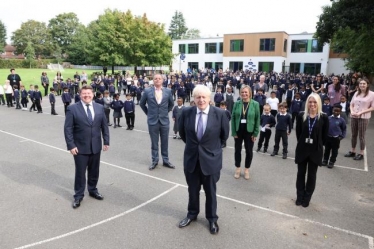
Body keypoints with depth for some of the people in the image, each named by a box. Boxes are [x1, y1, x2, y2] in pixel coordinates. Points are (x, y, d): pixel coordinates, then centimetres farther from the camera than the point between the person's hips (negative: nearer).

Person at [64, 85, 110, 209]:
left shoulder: (100, 108, 4)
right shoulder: (73, 109, -7)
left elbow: (104, 126, 8)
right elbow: (68, 128, -9)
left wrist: (106, 141, 3)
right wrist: (71, 145, -14)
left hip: (96, 146, 4)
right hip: (80, 147, -3)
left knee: (94, 171, 16)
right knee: (80, 172, 6)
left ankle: (93, 190, 36)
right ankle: (78, 196, 23)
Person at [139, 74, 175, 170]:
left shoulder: (168, 91, 0)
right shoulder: (147, 91, -4)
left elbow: (171, 104, 15)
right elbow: (142, 104, 10)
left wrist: (166, 112, 10)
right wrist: (148, 113, 8)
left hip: (164, 120, 1)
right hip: (152, 120, -1)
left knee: (165, 142, 9)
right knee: (154, 143, 7)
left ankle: (166, 160, 21)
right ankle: (154, 161, 19)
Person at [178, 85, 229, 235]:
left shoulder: (220, 114, -15)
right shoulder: (186, 112, -8)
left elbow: (224, 135, 0)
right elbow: (182, 132, 9)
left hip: (211, 158, -2)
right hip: (191, 157, 2)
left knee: (210, 191, 15)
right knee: (192, 190, 18)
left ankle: (212, 219, 36)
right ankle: (192, 214, 42)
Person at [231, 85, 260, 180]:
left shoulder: (255, 104, -6)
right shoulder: (237, 103, -4)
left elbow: (257, 119, -4)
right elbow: (233, 118, -3)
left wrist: (255, 133, -6)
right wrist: (233, 132, -7)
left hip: (249, 131, -1)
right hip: (238, 130, 1)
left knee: (249, 151, 10)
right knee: (237, 150, 12)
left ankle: (247, 169, 29)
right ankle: (238, 168, 30)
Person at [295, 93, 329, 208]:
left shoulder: (323, 117, -8)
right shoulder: (301, 115, -4)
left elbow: (325, 135, -1)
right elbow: (298, 132, 3)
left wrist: (318, 145, 1)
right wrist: (303, 143, 1)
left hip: (316, 151, -1)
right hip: (302, 149, 1)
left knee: (312, 175, 11)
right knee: (301, 173, 11)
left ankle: (307, 198, 25)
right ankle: (299, 197, 25)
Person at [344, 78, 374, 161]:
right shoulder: (356, 93, 7)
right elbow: (351, 104, 12)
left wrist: (361, 112, -16)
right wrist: (352, 111, -7)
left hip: (364, 118, -5)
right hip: (353, 117, 5)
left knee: (361, 136, 2)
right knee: (353, 135, 12)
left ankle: (361, 154, 14)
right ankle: (352, 152, 25)